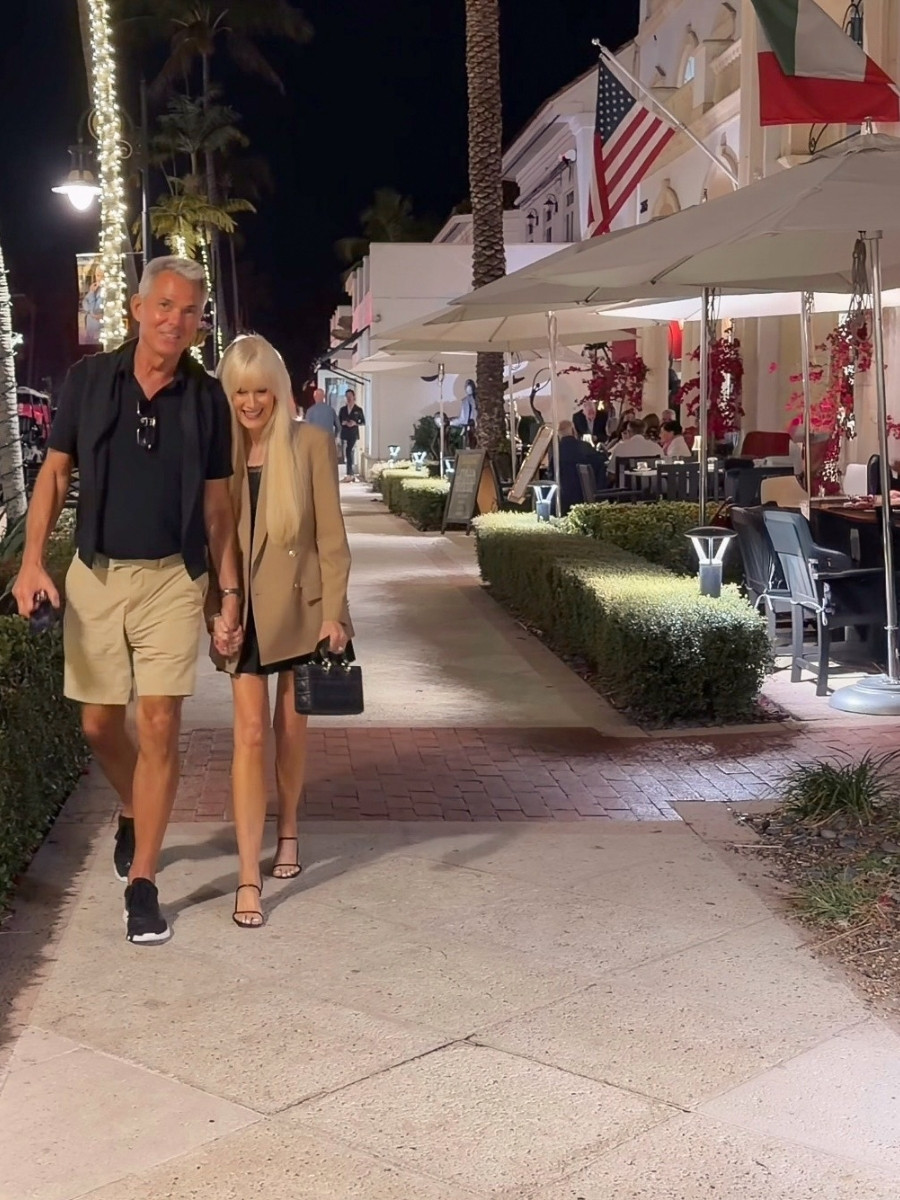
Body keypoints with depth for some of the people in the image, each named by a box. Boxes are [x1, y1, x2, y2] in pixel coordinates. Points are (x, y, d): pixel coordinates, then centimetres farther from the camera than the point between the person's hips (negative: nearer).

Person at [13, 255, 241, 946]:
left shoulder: (206, 398, 0)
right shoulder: (88, 380, 1)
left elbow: (217, 503, 4)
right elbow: (56, 473, 5)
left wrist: (231, 590, 0)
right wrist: (33, 561, -5)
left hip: (171, 579, -1)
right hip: (95, 575, 1)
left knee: (160, 726, -4)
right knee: (100, 723, 10)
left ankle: (142, 882, 6)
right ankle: (133, 812, 41)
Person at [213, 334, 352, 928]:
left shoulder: (310, 444, -5)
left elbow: (331, 535, -5)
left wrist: (334, 612, -10)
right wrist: (217, 612, -4)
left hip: (300, 605, -1)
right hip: (244, 611, 1)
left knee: (291, 725, 12)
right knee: (250, 732, -5)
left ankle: (288, 830, 36)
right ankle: (249, 876, -3)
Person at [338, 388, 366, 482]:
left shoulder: (358, 409, 1)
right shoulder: (342, 409, 9)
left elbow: (363, 422, 5)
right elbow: (338, 421, 12)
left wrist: (355, 423, -12)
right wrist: (343, 423, -9)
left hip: (353, 434, -4)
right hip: (344, 434, 4)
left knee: (349, 453, -13)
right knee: (348, 454, 5)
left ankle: (348, 474, -12)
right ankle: (352, 473, 14)